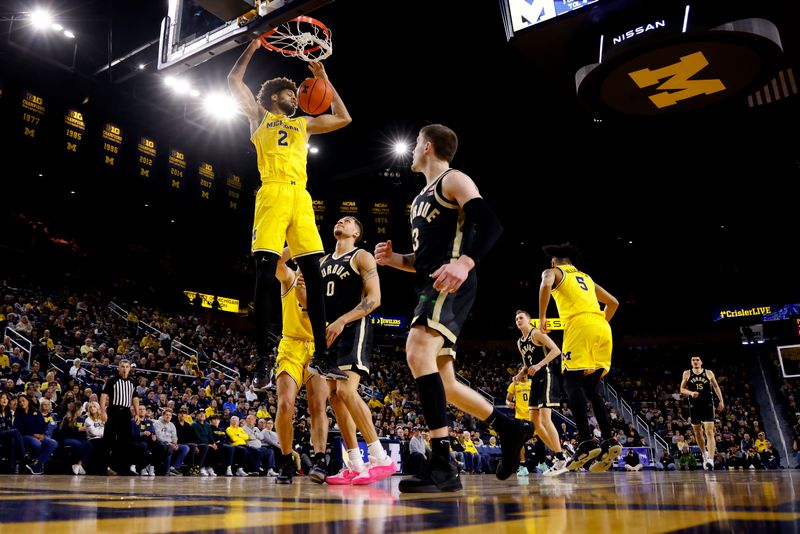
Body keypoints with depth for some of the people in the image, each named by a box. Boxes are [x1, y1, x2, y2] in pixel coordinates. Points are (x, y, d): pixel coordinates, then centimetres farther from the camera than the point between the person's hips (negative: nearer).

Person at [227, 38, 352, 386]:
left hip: (301, 197, 4)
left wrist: (323, 79, 32)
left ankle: (321, 357, -2)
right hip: (273, 193, -4)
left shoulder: (303, 124, 31)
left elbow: (343, 119, 32)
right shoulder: (260, 115, 21)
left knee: (314, 276, -4)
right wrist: (253, 46, 24)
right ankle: (262, 360, -10)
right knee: (265, 275, -12)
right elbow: (234, 80, 19)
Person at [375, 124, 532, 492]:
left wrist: (465, 262, -31)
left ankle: (442, 465, -28)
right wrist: (393, 259, 13)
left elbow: (490, 224, -15)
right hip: (432, 288, 10)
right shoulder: (422, 197, 28)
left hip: (451, 285, -10)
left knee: (417, 353, -28)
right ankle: (510, 428, 23)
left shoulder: (454, 180, 1)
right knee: (442, 381, 9)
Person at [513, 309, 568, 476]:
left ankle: (561, 460, -13)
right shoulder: (519, 342, 18)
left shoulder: (536, 333, -6)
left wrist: (539, 365, -23)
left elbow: (556, 350, -16)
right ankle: (558, 455, 14)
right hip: (535, 381, 9)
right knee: (534, 422, 6)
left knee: (545, 419, -17)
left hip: (546, 377, -9)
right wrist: (519, 376, 7)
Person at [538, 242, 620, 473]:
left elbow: (546, 285, -10)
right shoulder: (586, 277, 33)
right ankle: (609, 440, -1)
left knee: (573, 383, -7)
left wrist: (542, 318, -3)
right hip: (602, 328, 6)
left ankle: (587, 442, -19)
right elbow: (613, 302, 34)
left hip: (579, 325, -6)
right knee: (591, 387, 10)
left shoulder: (552, 272, 15)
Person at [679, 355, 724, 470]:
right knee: (698, 432, 12)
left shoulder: (709, 373, 3)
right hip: (694, 406, 2)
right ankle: (704, 454, 34)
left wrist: (721, 400, 8)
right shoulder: (687, 374, 4)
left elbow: (716, 387, 14)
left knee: (709, 432, -13)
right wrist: (691, 393, -14)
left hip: (708, 405, -2)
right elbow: (682, 389, 6)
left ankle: (711, 460, -21)